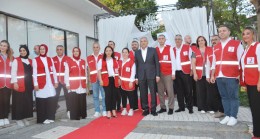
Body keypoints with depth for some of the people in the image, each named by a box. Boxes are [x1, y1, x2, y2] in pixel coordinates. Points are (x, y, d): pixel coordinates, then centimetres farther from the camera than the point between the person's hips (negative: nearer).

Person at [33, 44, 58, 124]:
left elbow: (53, 71, 12)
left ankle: (50, 117, 17)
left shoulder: (50, 59, 12)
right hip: (41, 83, -3)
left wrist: (55, 81, 8)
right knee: (42, 100, -1)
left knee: (51, 100, 3)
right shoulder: (35, 60, 1)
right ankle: (43, 118, 10)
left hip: (50, 82, 4)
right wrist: (35, 84, -9)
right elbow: (34, 73, -4)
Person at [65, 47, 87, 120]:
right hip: (73, 85, -4)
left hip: (82, 85, 4)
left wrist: (86, 82, 10)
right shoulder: (68, 61, -1)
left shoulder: (83, 62, 12)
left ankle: (82, 115, 21)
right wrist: (67, 84, -9)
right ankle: (74, 116, 8)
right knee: (74, 101, -3)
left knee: (82, 100, 8)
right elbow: (66, 74, -4)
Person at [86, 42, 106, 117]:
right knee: (95, 96, 7)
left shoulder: (103, 56, 4)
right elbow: (89, 69, 13)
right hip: (93, 78, 2)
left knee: (104, 95, 1)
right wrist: (89, 78, 7)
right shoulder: (89, 58, 10)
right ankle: (97, 111, 16)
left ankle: (104, 110, 12)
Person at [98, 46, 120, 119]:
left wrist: (119, 79, 8)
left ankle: (113, 110, 15)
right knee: (108, 95, -5)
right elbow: (99, 71, 0)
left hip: (114, 79, 3)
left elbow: (117, 70, 15)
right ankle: (108, 111, 2)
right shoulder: (101, 60, 4)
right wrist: (100, 80, -8)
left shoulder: (115, 60, 14)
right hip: (106, 79, -3)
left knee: (114, 94, 4)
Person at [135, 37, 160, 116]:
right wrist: (136, 77, 5)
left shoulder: (153, 50, 4)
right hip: (141, 76, 2)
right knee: (143, 94, 5)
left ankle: (153, 109, 13)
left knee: (153, 93, 1)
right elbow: (136, 65, 9)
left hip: (151, 75, -2)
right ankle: (146, 109, 17)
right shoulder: (137, 52, 11)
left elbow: (157, 63, 2)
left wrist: (157, 75, -4)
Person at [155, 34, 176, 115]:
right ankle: (163, 107, 18)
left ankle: (171, 108, 12)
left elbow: (173, 60, 0)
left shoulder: (169, 48, 1)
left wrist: (173, 73, -5)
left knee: (170, 91, 1)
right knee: (160, 91, 6)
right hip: (159, 73, 3)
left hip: (168, 73, -3)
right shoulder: (155, 49, 8)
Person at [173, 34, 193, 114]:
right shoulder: (173, 50, 11)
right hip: (176, 72, 4)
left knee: (188, 90, 1)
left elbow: (191, 58, -1)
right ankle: (181, 107, 17)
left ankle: (190, 107, 11)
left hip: (185, 72, -3)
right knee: (179, 90, 7)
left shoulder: (187, 47, 1)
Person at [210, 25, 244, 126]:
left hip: (232, 76, -5)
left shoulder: (237, 44, 0)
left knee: (233, 97, 2)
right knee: (224, 97, 10)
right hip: (219, 76, 5)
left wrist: (240, 74, -10)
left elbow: (241, 60, -3)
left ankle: (233, 117, 13)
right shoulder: (216, 47, 15)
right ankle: (227, 116, 20)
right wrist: (212, 75, 14)